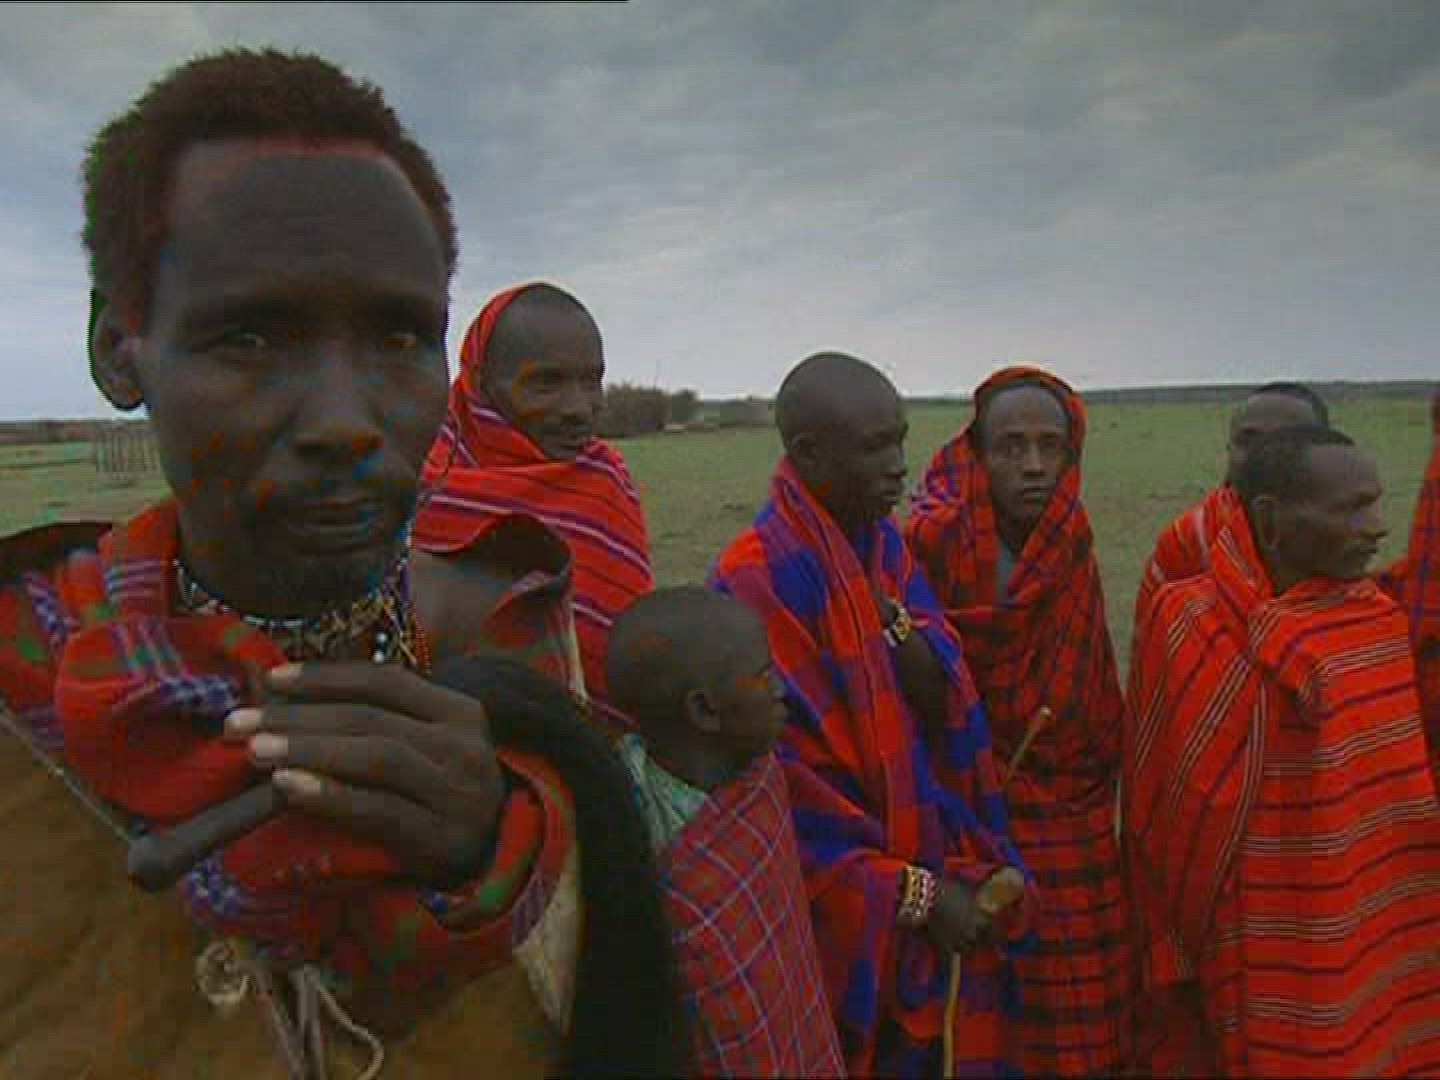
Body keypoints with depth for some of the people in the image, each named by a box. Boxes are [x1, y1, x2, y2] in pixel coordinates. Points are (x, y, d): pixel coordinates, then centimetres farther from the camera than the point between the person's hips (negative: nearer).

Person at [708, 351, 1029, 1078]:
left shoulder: (886, 544, 1)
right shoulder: (759, 580, -22)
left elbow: (943, 705, 1)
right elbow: (785, 780, -20)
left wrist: (893, 618, -19)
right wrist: (913, 893, -15)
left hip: (938, 868, 7)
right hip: (849, 910, -6)